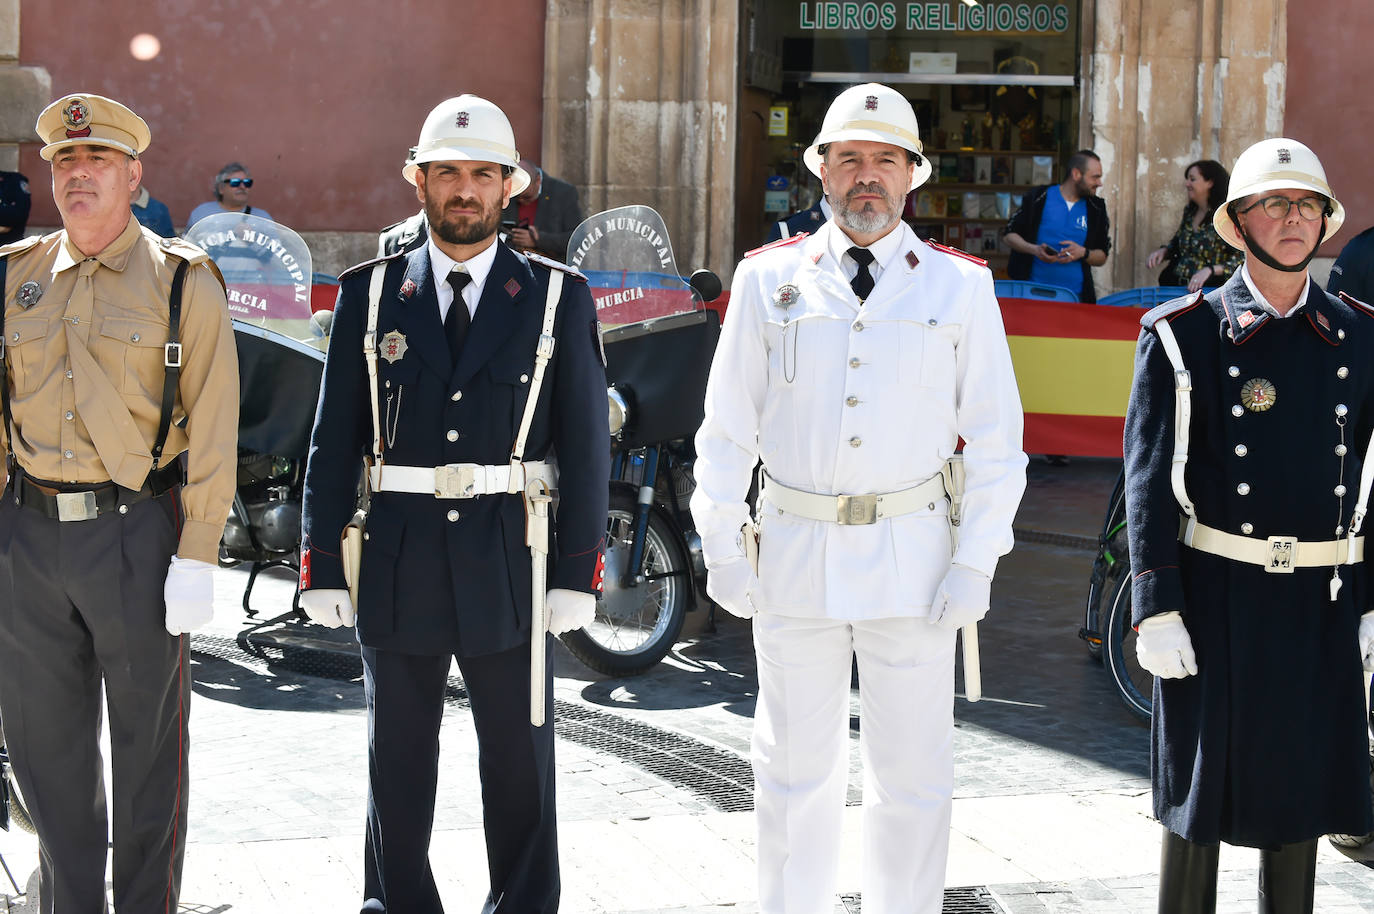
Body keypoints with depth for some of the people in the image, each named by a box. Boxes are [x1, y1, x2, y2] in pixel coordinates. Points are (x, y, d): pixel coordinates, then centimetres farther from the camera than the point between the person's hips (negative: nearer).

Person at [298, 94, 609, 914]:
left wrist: (578, 573, -5)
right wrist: (324, 567, -1)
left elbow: (586, 445, 0)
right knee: (398, 763, 11)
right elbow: (334, 441, 4)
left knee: (520, 762, 8)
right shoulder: (369, 294, 4)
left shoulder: (558, 297, 2)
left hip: (510, 561, -1)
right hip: (398, 561, 1)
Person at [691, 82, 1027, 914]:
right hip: (793, 554, 1)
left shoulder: (962, 286, 2)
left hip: (911, 557, -1)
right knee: (796, 769, 11)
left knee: (912, 774, 6)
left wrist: (976, 562, -5)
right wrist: (722, 545, 1)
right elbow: (727, 427, 7)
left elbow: (996, 439, 2)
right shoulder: (769, 279, 4)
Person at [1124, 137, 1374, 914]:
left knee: (1303, 791, 11)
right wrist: (1157, 608, -11)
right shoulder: (1183, 334, -3)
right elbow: (1150, 481, -5)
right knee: (1201, 792, 5)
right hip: (1216, 596, -3)